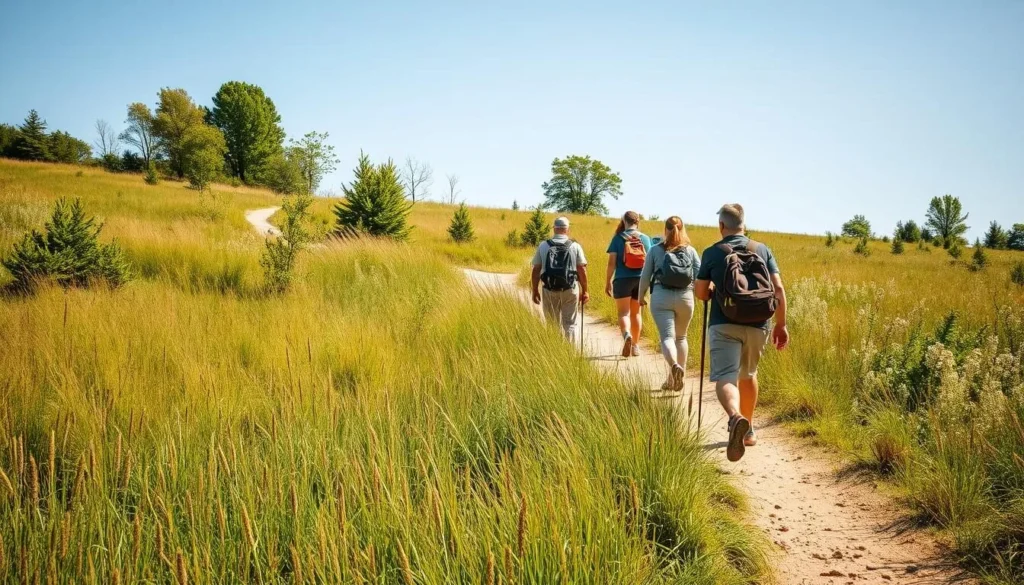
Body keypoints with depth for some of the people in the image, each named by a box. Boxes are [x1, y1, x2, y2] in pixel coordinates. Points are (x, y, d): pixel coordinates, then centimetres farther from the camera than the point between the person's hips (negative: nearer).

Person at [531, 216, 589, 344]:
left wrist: (535, 290, 10)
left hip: (549, 291, 1)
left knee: (552, 324, 11)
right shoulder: (575, 246, 0)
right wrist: (585, 291, 6)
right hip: (570, 290, -1)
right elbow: (582, 270, -2)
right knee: (569, 324, 7)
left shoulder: (543, 246, 2)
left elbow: (536, 270, 1)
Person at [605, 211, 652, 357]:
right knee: (636, 313, 15)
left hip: (622, 280, -3)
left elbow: (612, 262, -7)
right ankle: (635, 346, 21)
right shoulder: (646, 239, 3)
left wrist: (608, 282, 0)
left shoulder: (618, 238, -4)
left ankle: (627, 335, -28)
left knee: (623, 313, 0)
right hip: (640, 280, 3)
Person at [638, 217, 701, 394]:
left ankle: (674, 365, -35)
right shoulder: (690, 250, 5)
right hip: (685, 297, 2)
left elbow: (645, 276, 4)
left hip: (661, 296, -2)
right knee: (681, 337, 17)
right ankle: (678, 378, 18)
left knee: (667, 336, -6)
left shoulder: (655, 249, 3)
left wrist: (641, 296, 17)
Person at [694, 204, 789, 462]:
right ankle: (748, 430, 34)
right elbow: (779, 289, 2)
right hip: (757, 326, 4)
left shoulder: (712, 253, 1)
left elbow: (701, 293, 5)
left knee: (725, 379, -12)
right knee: (748, 375, 24)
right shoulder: (763, 250, 7)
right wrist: (781, 325, 9)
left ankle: (736, 418, -43)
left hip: (724, 325, -3)